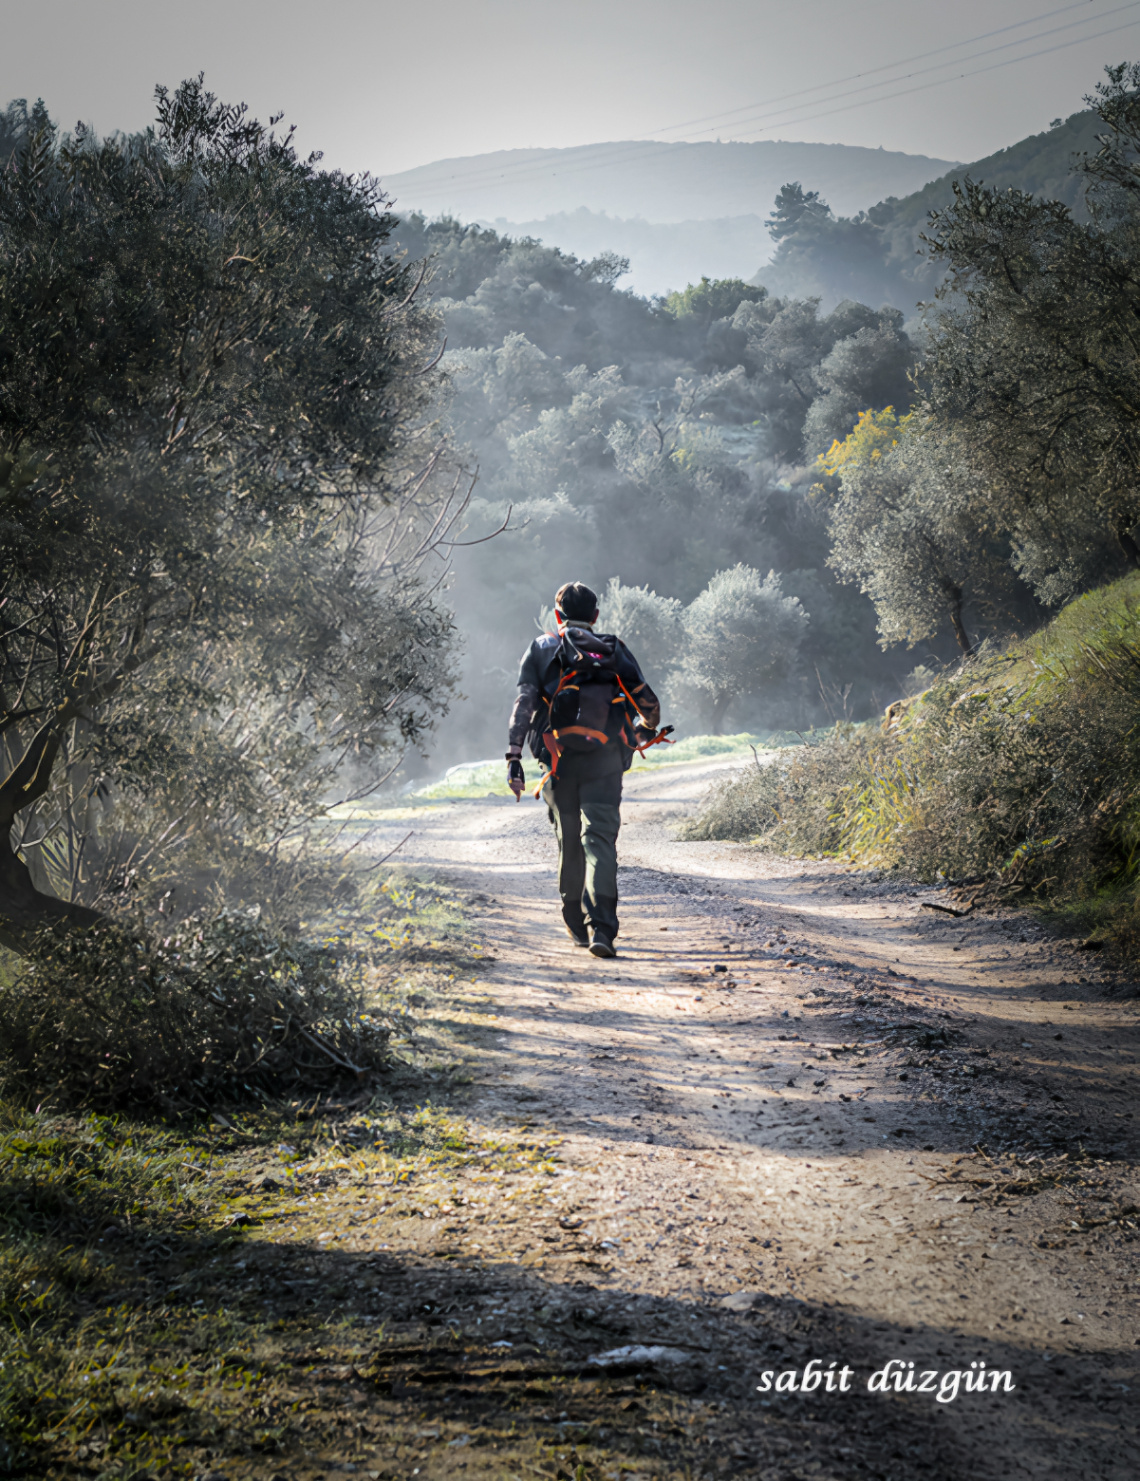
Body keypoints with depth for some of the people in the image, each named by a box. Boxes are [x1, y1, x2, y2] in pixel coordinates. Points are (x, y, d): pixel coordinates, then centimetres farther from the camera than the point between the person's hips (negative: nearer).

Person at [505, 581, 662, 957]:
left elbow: (524, 703, -3)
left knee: (569, 843, 15)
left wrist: (514, 756, -7)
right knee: (599, 839, -7)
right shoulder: (614, 651, 10)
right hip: (604, 760, -1)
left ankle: (577, 926, 25)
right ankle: (600, 927, -23)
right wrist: (646, 730, 29)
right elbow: (648, 703, 7)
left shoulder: (540, 650, 9)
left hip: (559, 758, 1)